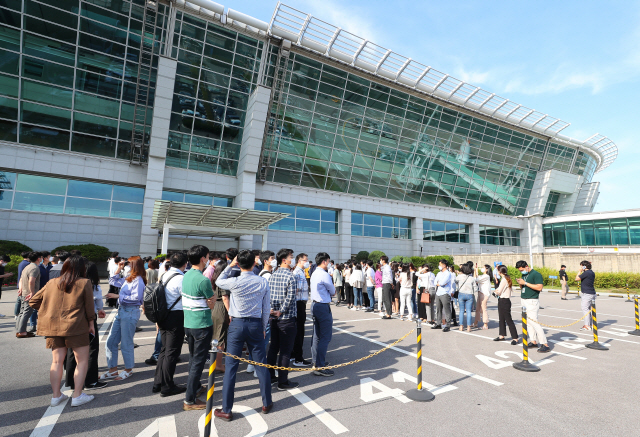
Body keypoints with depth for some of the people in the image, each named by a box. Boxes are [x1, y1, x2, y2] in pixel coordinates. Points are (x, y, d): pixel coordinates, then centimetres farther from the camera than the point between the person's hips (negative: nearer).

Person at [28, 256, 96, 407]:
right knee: (82, 361, 6)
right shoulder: (85, 283, -6)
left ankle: (56, 396, 22)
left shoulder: (52, 283, 8)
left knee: (56, 361, 15)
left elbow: (33, 301, 12)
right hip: (75, 326, -5)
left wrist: (51, 312, 24)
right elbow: (89, 306, -5)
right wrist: (91, 323, 7)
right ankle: (77, 396, 7)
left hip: (53, 327, 5)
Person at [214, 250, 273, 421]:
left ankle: (226, 410, 18)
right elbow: (266, 309, 2)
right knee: (261, 365, 13)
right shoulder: (263, 282, -5)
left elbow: (218, 281, 10)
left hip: (237, 325, -2)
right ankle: (267, 403, 28)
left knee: (230, 367, 8)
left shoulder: (235, 282, -14)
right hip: (256, 325, 3)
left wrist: (230, 266, 14)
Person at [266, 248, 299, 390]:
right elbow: (290, 298, -21)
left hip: (274, 318, 8)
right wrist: (281, 311, -10)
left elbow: (269, 294, 7)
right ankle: (283, 382, 14)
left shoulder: (273, 275, 5)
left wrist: (274, 311, 9)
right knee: (285, 351, 4)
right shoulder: (290, 276, -17)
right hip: (287, 318, -7)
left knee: (273, 348, 18)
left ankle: (269, 376, 30)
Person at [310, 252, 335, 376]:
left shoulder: (314, 274, 11)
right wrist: (333, 291, 14)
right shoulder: (324, 274, -17)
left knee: (317, 335, 18)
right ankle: (319, 367, 0)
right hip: (323, 306, -10)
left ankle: (316, 361, 30)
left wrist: (329, 292, 7)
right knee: (325, 337, -3)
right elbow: (333, 291, -5)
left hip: (315, 304, 10)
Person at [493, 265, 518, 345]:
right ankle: (501, 335, 24)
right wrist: (497, 291, 3)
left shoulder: (504, 279, -18)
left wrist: (496, 291, 6)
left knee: (508, 320, -5)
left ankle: (515, 338, 0)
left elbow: (498, 292, -17)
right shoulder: (507, 278, 11)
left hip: (504, 301, -10)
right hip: (502, 300, 10)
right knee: (501, 319, 15)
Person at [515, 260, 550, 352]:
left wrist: (525, 283, -20)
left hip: (532, 301, -8)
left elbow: (539, 287, -21)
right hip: (523, 300, 8)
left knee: (534, 322, -10)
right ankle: (534, 341, 17)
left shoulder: (536, 274, -11)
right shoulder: (524, 275, 14)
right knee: (528, 322, 9)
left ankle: (544, 344, -3)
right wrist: (520, 283, 0)